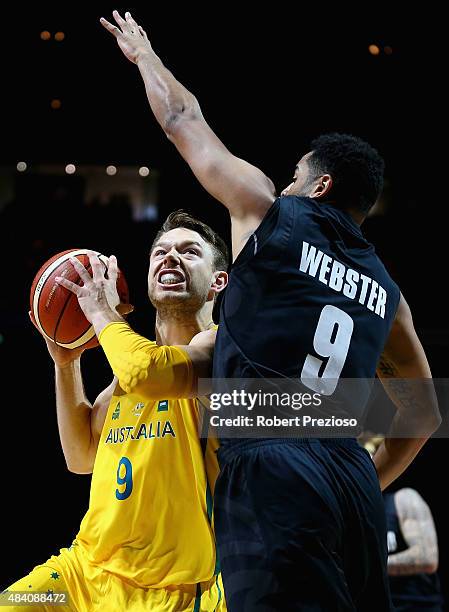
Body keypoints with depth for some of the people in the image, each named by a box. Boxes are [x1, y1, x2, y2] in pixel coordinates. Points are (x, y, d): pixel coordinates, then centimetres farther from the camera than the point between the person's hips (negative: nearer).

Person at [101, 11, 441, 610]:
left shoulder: (270, 212, 7)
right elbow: (425, 410, 26)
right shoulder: (386, 290, 20)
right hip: (353, 480, 6)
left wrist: (142, 52, 36)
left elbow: (183, 120, 20)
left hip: (270, 475, -6)